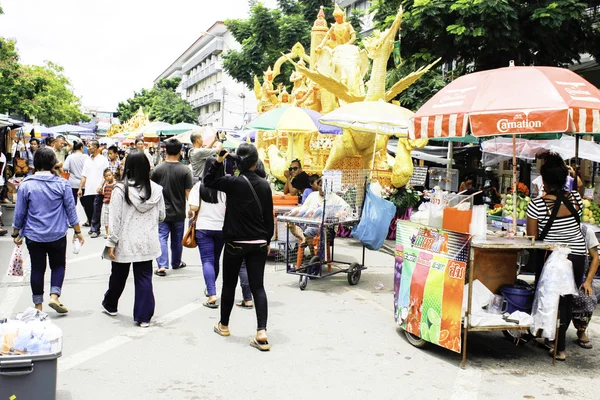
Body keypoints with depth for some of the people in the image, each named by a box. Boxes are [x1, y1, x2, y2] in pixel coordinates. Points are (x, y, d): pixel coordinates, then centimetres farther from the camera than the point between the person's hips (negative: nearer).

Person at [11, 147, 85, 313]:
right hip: (57, 235, 0)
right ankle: (54, 296, -3)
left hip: (33, 236, 1)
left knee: (37, 268, 10)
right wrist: (77, 231, 8)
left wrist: (16, 234, 12)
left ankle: (38, 305, 16)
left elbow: (19, 213, -1)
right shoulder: (62, 184, -7)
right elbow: (71, 210, -2)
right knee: (58, 265, 15)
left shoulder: (25, 185, -6)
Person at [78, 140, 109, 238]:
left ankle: (95, 230, 1)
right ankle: (92, 227, 21)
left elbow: (105, 175, -4)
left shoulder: (103, 159, 0)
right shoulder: (87, 160, 16)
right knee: (88, 211, 8)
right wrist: (80, 188, 7)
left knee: (96, 211, -5)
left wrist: (101, 186, -16)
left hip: (98, 190, -5)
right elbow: (84, 176, 15)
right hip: (88, 190, 5)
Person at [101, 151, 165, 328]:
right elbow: (161, 216, 6)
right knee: (144, 278, 7)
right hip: (147, 243, 2)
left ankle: (110, 305, 40)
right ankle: (144, 316, 6)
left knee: (118, 276, 18)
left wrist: (111, 243, -6)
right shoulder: (156, 189, -4)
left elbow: (115, 219, -12)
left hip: (125, 242, -1)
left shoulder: (121, 189, -13)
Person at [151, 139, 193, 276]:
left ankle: (162, 265, -12)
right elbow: (188, 193, -9)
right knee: (177, 239, 17)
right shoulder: (185, 170, -11)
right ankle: (176, 263, 34)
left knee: (161, 238, 2)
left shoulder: (157, 169, -5)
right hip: (179, 212, 1)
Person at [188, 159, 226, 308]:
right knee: (215, 260, 17)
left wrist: (194, 214, 11)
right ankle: (210, 289, 35)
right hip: (221, 228, 2)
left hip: (203, 228, -2)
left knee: (207, 261, -2)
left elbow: (193, 207, -11)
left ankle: (212, 295, -14)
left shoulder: (199, 186, -7)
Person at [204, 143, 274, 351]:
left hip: (235, 243, -3)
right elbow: (269, 217, 7)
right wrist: (268, 240, 16)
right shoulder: (265, 185, 1)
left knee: (229, 284, 14)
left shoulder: (234, 183, -12)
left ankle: (224, 325, 32)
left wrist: (217, 160, -2)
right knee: (258, 287, 3)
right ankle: (261, 332, -8)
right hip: (259, 244, 3)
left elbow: (208, 180, 3)